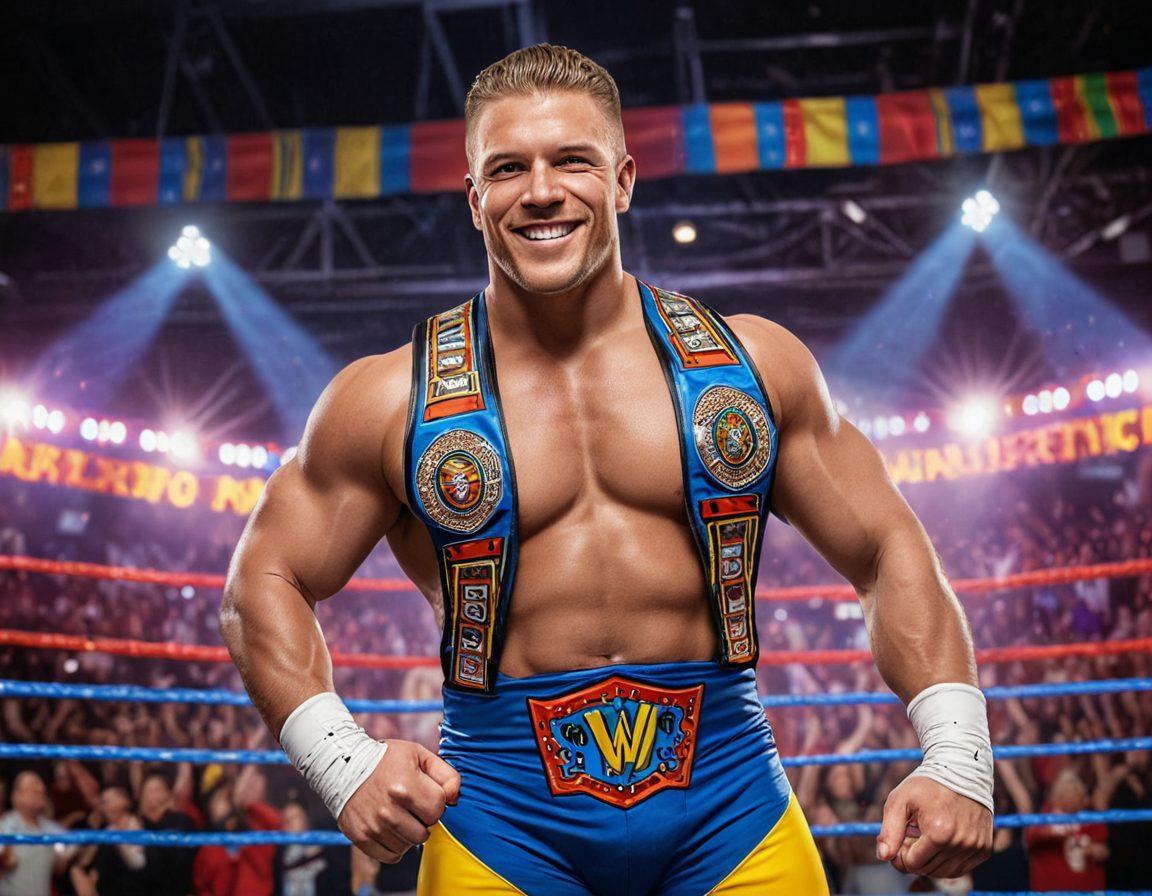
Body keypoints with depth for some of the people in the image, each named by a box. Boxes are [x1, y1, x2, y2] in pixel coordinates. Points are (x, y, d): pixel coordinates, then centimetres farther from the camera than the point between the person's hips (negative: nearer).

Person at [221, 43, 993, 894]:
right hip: (499, 817, 0)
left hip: (729, 801, 1)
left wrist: (958, 757, -4)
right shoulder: (390, 399, -2)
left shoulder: (754, 362, 2)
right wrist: (346, 762, -9)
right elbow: (266, 580, 6)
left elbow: (889, 551, 7)